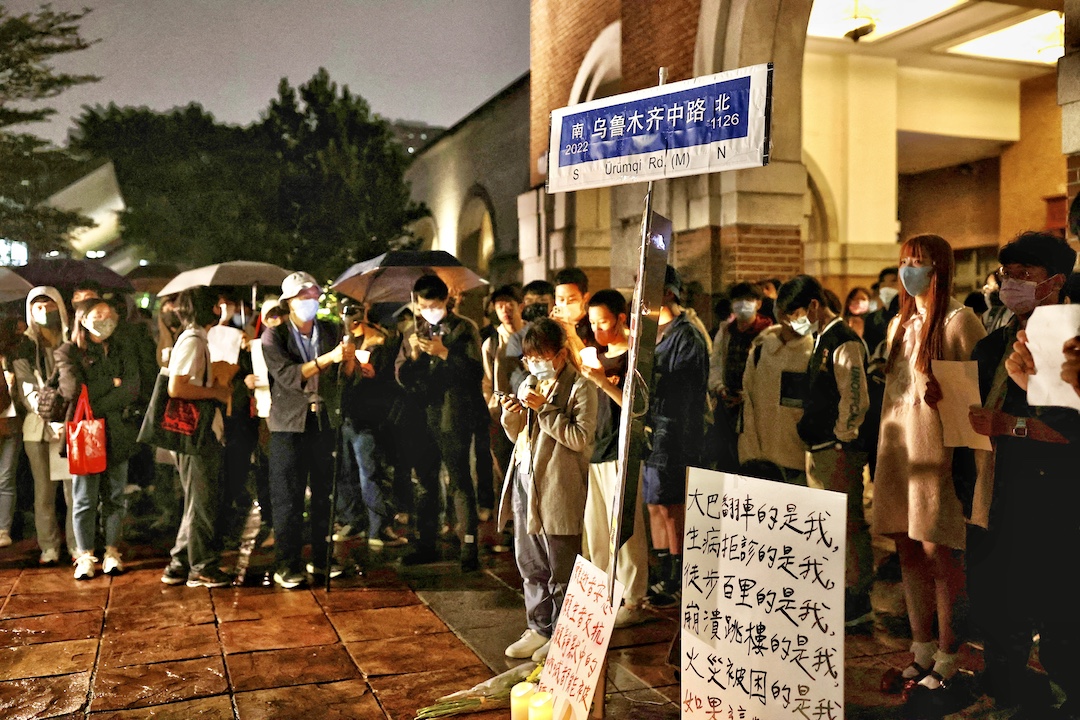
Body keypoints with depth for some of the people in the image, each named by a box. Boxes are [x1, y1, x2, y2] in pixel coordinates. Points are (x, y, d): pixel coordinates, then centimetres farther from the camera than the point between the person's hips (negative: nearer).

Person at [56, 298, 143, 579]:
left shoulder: (124, 352, 10)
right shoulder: (68, 352, 3)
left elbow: (132, 389, -5)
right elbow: (73, 390, -13)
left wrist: (95, 406, -13)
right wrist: (112, 383, -6)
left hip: (117, 432, 3)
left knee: (114, 497, 7)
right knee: (84, 499, 2)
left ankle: (112, 553, 16)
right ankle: (85, 556, 10)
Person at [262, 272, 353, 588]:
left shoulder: (331, 332, 7)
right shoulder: (273, 336, -5)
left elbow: (342, 374, 3)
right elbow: (287, 375, -20)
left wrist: (349, 357, -19)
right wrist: (328, 358, -29)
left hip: (325, 420, 4)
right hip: (290, 423, -3)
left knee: (325, 492, 9)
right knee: (287, 497, 1)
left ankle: (321, 559, 22)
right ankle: (287, 565, 11)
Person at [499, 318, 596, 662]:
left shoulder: (580, 387, -8)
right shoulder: (530, 384, 14)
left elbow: (580, 438, -18)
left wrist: (544, 408, -20)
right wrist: (510, 416, -1)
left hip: (559, 489, -7)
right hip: (525, 482, 8)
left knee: (561, 568, 2)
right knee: (530, 563, 15)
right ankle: (539, 628, 28)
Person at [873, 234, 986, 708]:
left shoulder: (959, 321, -4)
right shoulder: (900, 324, 17)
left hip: (938, 449, -7)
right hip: (897, 448, 7)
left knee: (938, 552, -5)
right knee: (908, 550, 9)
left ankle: (947, 665, 6)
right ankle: (922, 654, 20)